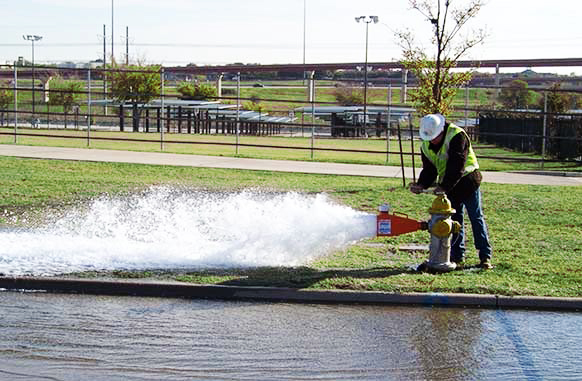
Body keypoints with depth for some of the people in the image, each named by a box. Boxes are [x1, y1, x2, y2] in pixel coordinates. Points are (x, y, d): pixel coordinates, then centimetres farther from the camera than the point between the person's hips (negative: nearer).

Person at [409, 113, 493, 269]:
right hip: (449, 186, 6)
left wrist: (444, 186, -31)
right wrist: (421, 185, -17)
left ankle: (485, 257, 1)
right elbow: (429, 169, 2)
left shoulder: (457, 136, -22)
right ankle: (457, 257, 11)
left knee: (476, 218, -2)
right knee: (454, 220, 6)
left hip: (467, 179, -6)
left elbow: (456, 166, -27)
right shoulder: (426, 146, 0)